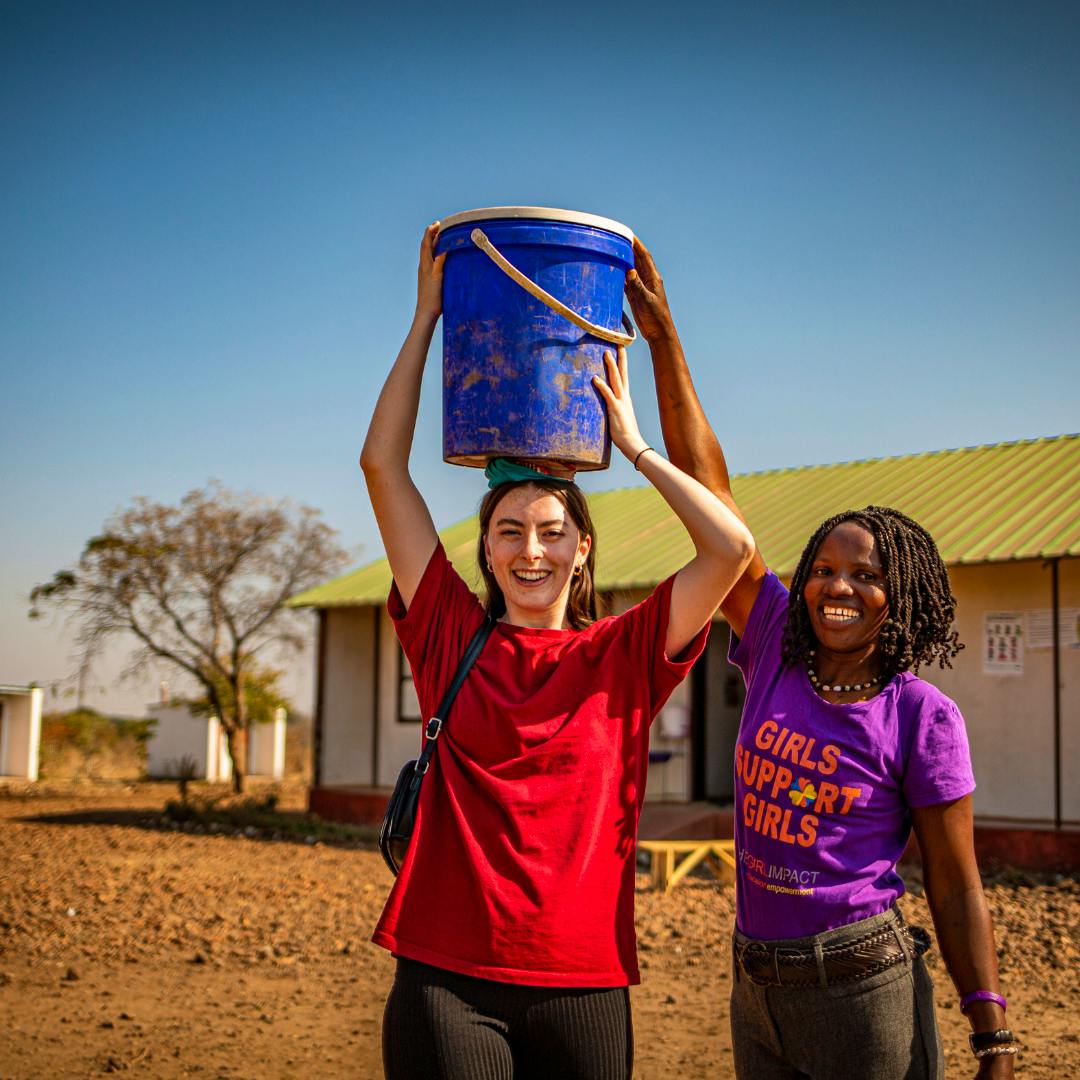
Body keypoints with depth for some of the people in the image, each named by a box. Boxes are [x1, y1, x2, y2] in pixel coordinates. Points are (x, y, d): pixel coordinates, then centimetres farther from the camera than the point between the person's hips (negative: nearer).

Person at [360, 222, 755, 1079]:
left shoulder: (622, 656, 1)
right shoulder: (451, 637, 2)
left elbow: (733, 547, -10)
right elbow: (383, 463, 1)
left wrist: (633, 442, -1)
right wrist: (428, 314, 3)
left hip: (583, 983, 0)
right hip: (447, 976, 0)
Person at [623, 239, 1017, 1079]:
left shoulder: (922, 717, -9)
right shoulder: (777, 650, 1)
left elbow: (956, 889, -5)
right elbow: (709, 496, -2)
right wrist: (663, 339, -5)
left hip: (863, 989, -5)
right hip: (759, 988, 5)